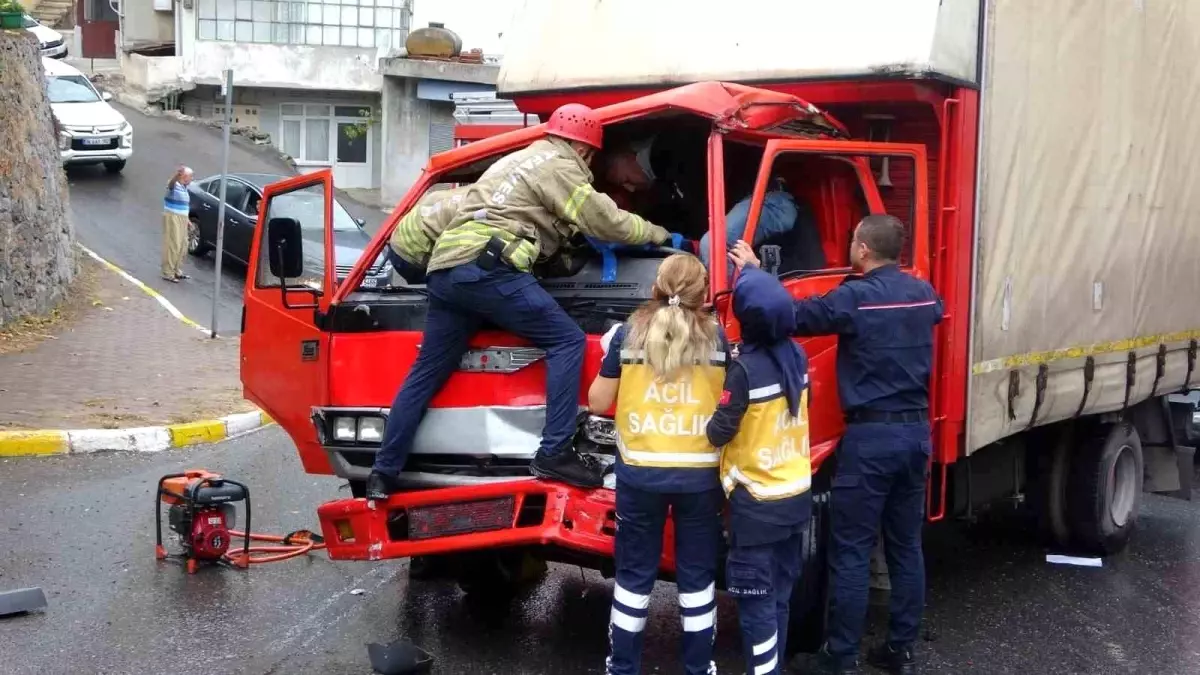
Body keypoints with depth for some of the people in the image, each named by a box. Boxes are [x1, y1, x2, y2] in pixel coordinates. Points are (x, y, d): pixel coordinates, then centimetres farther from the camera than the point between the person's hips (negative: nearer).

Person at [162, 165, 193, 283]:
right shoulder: (174, 185, -15)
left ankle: (177, 271, 26)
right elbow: (172, 181, -41)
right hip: (172, 218, -9)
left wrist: (187, 220, 24)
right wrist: (177, 174, -62)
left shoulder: (184, 187, 13)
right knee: (172, 246, -7)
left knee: (182, 245, 14)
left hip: (182, 219, 9)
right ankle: (168, 273, -3)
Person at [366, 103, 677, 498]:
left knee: (426, 373, 12)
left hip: (446, 268, 10)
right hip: (486, 268, -9)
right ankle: (554, 454, -12)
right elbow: (606, 221, 3)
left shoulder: (523, 159, 33)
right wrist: (658, 234, 17)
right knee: (567, 340, -5)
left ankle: (383, 473, 13)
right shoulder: (559, 165, 4)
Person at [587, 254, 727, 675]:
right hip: (700, 476, 0)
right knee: (697, 577, 12)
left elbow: (597, 403, 4)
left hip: (640, 474, 0)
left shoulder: (627, 335, -2)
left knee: (634, 575, 11)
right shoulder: (719, 339, -2)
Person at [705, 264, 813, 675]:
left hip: (758, 502, -7)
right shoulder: (797, 356, -1)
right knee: (780, 594, 18)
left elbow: (719, 433, -21)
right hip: (796, 495, 7)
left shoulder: (745, 368, -22)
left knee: (757, 601, 0)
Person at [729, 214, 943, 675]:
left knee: (851, 553, 0)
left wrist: (753, 273, 2)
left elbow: (792, 316, -11)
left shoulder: (855, 297, -13)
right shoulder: (924, 294, 8)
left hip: (870, 436, -7)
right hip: (916, 432, 7)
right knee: (906, 546, 13)